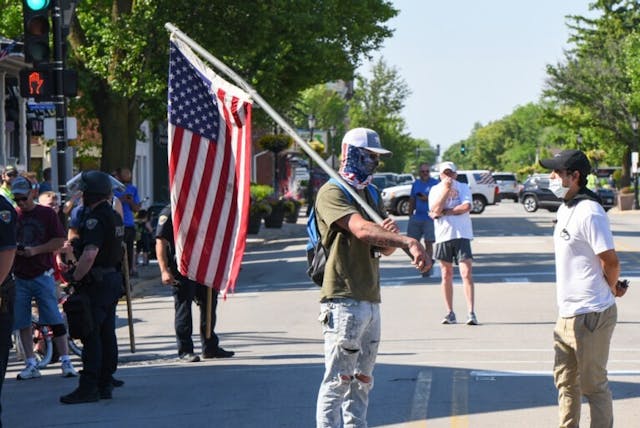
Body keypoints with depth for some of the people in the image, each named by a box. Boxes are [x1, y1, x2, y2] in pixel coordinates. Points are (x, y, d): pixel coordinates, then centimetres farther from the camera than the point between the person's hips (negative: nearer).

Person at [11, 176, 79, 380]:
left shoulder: (47, 214, 1)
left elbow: (59, 241, -3)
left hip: (42, 275, -3)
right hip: (19, 277, 3)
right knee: (22, 323, 5)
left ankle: (66, 362, -1)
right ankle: (31, 365, 13)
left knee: (54, 319, -5)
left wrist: (35, 250, -15)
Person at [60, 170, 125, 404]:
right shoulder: (114, 216, 13)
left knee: (91, 335, -8)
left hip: (96, 282, -10)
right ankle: (106, 384, 18)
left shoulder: (95, 218, -18)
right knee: (107, 334, 13)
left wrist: (74, 277, -19)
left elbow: (90, 254, -29)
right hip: (113, 278, 10)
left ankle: (88, 388, -8)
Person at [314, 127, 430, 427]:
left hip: (370, 300, 9)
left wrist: (389, 236, -7)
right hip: (343, 301, -9)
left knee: (362, 380, 13)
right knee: (338, 379, -10)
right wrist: (409, 242, -36)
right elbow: (361, 229, -26)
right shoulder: (332, 194, -8)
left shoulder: (371, 195, 21)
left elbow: (385, 249, 18)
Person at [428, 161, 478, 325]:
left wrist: (444, 212, -9)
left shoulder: (463, 187, 6)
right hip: (443, 236, 2)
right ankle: (450, 313, 13)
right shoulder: (435, 190, 9)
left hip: (462, 234, -2)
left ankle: (471, 312, -13)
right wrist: (446, 189, -11)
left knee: (466, 273, -10)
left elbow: (466, 207, -10)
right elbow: (435, 210, -8)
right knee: (446, 275, 6)